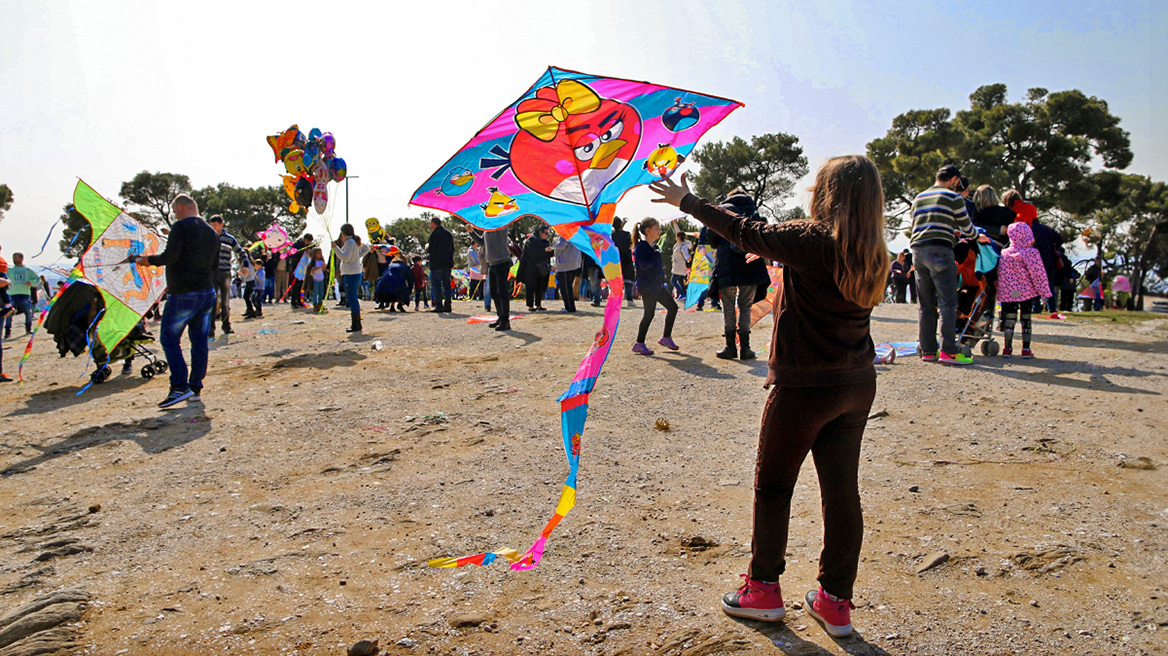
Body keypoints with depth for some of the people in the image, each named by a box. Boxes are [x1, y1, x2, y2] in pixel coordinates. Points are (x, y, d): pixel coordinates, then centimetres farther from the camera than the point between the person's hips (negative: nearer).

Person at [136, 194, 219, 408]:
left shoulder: (180, 227, -10)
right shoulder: (211, 232, 13)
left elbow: (169, 257, -17)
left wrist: (148, 260, 0)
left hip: (182, 294, -7)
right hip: (207, 292, 7)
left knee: (169, 338, 0)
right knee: (199, 340, 9)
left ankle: (180, 387, -8)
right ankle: (196, 388, 12)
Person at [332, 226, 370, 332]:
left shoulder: (349, 242, -13)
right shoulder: (355, 241, 14)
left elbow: (345, 258, -20)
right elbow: (366, 248, 24)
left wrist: (336, 248, -15)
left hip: (351, 274, -10)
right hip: (356, 272, 10)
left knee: (352, 299, -7)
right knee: (353, 299, 14)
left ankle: (356, 326, -6)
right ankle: (357, 324, 19)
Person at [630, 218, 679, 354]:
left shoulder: (654, 246, 14)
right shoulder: (641, 247, -15)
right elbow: (644, 265, -27)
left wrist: (662, 278, 21)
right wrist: (656, 255, -20)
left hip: (657, 285, 10)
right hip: (647, 286, -10)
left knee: (673, 307, 10)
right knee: (649, 313, -6)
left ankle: (666, 337, 19)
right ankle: (639, 344, 4)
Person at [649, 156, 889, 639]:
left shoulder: (811, 240, -16)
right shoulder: (870, 253, 4)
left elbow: (745, 232, -8)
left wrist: (686, 202, 3)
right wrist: (778, 259, 30)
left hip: (805, 386, -6)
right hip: (856, 385, 7)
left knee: (772, 486, 10)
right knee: (842, 488, 10)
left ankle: (763, 589, 21)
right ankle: (836, 602, 19)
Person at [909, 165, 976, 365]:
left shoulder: (918, 198, 21)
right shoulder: (954, 198, 2)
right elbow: (968, 229, 7)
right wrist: (976, 234, 31)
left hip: (917, 251, 7)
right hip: (939, 251, -7)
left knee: (926, 305, 8)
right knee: (948, 303, -6)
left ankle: (928, 350, 9)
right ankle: (948, 351, -10)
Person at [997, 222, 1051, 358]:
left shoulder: (1004, 254, -2)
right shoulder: (1032, 252, -10)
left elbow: (1001, 276, 1)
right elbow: (1039, 274, -10)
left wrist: (1001, 292, 9)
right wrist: (1045, 292, -3)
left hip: (1009, 292, 2)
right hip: (1027, 291, -2)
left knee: (1009, 318, 8)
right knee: (1026, 319, 6)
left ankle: (1007, 348, 11)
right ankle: (1026, 349, 7)